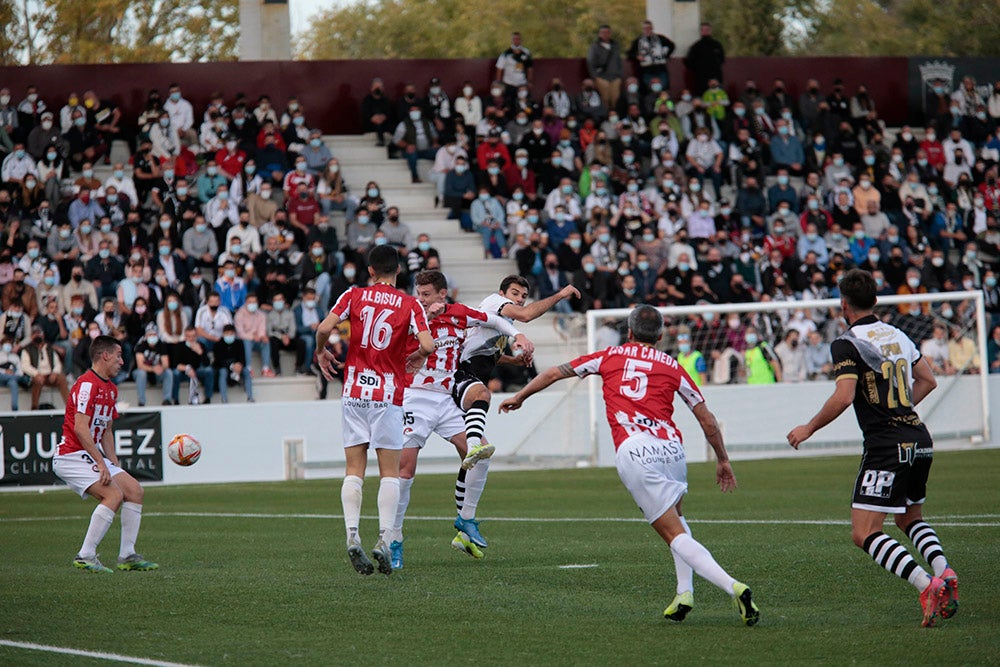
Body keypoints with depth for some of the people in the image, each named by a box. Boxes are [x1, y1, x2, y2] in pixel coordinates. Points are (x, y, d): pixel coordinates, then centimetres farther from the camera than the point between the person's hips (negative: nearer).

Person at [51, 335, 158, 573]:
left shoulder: (111, 389, 16)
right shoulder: (87, 384, -15)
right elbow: (80, 428, -22)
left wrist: (114, 464, 12)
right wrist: (101, 464, -22)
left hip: (93, 455, 10)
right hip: (72, 456, -10)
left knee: (134, 490, 1)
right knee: (114, 494, -23)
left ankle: (127, 556, 4)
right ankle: (85, 556, -20)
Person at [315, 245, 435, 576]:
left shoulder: (354, 295, 4)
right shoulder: (409, 304, 0)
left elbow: (324, 328, -8)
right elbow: (427, 345, -11)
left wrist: (321, 353, 12)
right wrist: (417, 358, 11)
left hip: (355, 389, 1)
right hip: (389, 393, -1)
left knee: (354, 468, 4)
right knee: (390, 471, 3)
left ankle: (352, 536, -8)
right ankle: (384, 539, -8)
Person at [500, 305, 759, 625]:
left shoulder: (611, 356, 19)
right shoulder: (672, 366, 19)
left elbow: (554, 373, 27)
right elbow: (707, 420, 19)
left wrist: (520, 397, 42)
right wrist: (723, 460, 32)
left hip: (632, 451, -3)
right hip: (671, 448, 3)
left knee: (675, 534, -6)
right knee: (675, 517, 30)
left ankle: (733, 587, -23)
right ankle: (685, 592, 16)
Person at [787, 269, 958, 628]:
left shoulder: (847, 344, -9)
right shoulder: (898, 335, 13)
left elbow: (843, 396, -19)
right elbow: (928, 380, 21)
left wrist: (808, 428, -7)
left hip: (886, 448, -8)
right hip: (920, 440, 8)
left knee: (864, 533, -7)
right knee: (911, 519, 27)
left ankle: (927, 585, -25)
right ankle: (943, 571, 1)